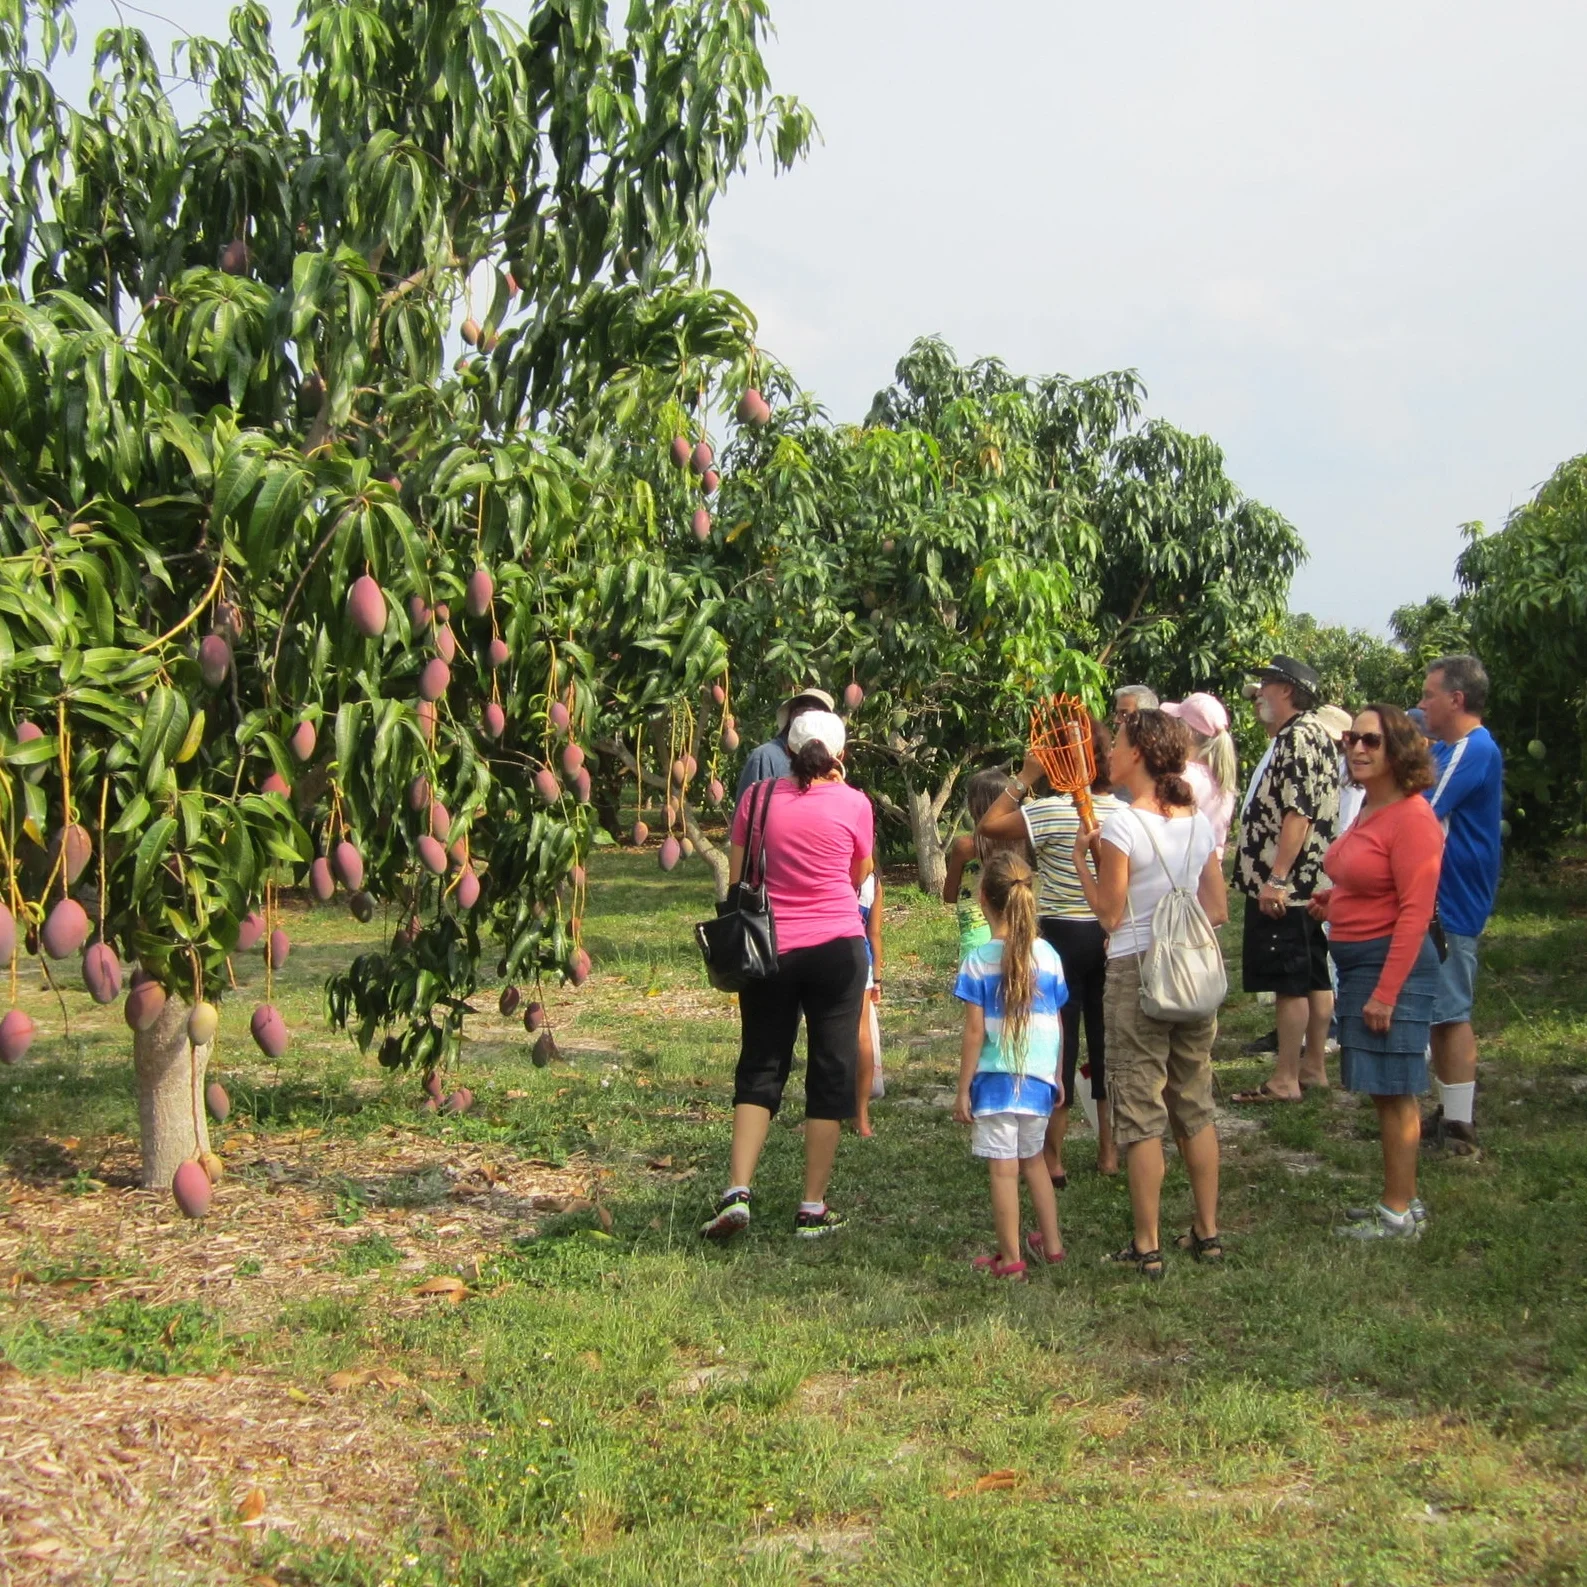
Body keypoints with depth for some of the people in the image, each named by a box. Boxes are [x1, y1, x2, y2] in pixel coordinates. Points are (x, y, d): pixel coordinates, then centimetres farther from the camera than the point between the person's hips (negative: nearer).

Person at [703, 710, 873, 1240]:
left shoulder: (757, 799, 0)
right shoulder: (853, 804, -3)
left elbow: (736, 882, 3)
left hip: (769, 950, 1)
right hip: (836, 948, -1)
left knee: (759, 1069, 10)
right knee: (831, 1072, 7)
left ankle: (736, 1192, -4)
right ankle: (813, 1209, 9)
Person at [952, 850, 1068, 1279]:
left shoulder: (978, 962, -10)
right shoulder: (1047, 955, 1)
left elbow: (974, 1032, -11)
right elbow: (1057, 1025, 7)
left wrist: (963, 1089, -4)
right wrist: (1056, 1076, 19)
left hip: (995, 1079, -4)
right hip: (1039, 1079, 5)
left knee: (1004, 1169, 1)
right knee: (1032, 1159, 22)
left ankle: (1010, 1260, 6)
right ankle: (1051, 1244, 28)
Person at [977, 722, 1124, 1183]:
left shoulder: (1054, 812, -17)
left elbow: (987, 826, -17)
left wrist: (1024, 779, -11)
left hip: (1061, 937, -4)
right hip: (1109, 937, 4)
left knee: (1059, 1035, 3)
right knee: (1105, 1034, 13)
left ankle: (1052, 1157, 7)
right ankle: (1109, 1149, 22)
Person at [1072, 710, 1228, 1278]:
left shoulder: (1121, 825, -14)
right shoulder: (1199, 821, 5)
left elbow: (1110, 914, -10)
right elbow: (1218, 910, 8)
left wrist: (1081, 859, 0)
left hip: (1136, 972, -6)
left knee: (1140, 1113, 1)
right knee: (1195, 1107, 15)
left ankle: (1147, 1246, 4)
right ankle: (1207, 1232, 21)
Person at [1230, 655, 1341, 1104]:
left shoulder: (1299, 737, -16)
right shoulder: (1312, 734, 17)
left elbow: (1298, 814, -24)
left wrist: (1276, 879, -25)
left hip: (1284, 886, -11)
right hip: (1309, 883, 11)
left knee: (1291, 982, -6)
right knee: (1314, 978, 14)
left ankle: (1285, 1079, -3)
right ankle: (1313, 1066, 22)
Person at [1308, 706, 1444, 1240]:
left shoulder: (1411, 817, -17)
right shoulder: (1369, 809, 12)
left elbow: (1415, 910, -20)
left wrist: (1386, 992, -22)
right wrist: (1334, 899, 8)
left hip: (1391, 961, -10)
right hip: (1356, 959, 10)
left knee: (1393, 1091, -2)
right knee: (1386, 1090, 15)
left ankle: (1399, 1215, 7)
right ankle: (1401, 1199, 25)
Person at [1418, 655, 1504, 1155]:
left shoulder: (1474, 751, -18)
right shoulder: (1447, 748, 15)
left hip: (1452, 903, -10)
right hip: (1442, 901, 10)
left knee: (1450, 1014, -5)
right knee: (1444, 1013, 16)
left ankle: (1459, 1130, 0)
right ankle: (1450, 1114, 25)